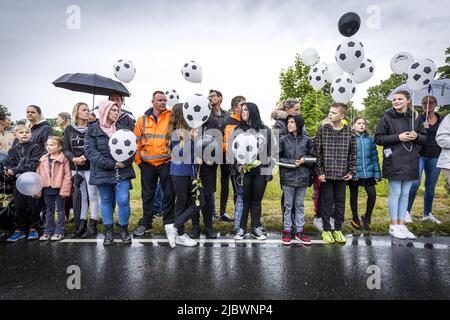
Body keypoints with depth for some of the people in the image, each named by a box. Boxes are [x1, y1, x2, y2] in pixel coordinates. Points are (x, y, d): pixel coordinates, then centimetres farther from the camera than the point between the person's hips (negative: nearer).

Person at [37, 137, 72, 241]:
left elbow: (67, 176, -12)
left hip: (59, 189, -5)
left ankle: (59, 231, 14)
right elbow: (38, 175, 9)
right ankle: (48, 231, 25)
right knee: (49, 211, 16)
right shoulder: (43, 160, 6)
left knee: (60, 210, 6)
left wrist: (65, 190, -15)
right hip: (47, 189, 5)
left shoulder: (63, 159, -10)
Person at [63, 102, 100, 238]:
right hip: (76, 168, 3)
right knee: (81, 196, 10)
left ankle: (92, 225, 7)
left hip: (90, 167, -3)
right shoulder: (69, 129, 9)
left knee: (92, 196, 0)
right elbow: (66, 149, 5)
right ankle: (82, 224, 19)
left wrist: (85, 158, -20)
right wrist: (73, 159, -13)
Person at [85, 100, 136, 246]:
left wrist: (125, 162, -16)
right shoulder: (93, 130, 2)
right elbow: (90, 151, -9)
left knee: (123, 200, -5)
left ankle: (124, 229, 14)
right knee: (106, 201, 10)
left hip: (122, 172, 1)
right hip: (103, 172, -1)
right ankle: (109, 231, 23)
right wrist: (111, 164, -17)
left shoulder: (122, 129, 11)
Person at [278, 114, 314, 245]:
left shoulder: (307, 140, 1)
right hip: (288, 177, -1)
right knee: (288, 205, 8)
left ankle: (299, 231, 22)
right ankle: (287, 231, 19)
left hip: (303, 177, 1)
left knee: (300, 205, 12)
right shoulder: (283, 140, -2)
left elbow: (314, 158, 6)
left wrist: (304, 160, -13)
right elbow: (277, 158, -3)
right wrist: (292, 162, -12)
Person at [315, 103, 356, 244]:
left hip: (342, 174, 2)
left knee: (340, 201, 10)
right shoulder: (322, 130, -3)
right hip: (326, 174, -2)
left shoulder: (349, 132, 2)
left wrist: (352, 171, 2)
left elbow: (353, 153, 7)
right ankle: (326, 230, 19)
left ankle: (338, 230, 24)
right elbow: (317, 152, -4)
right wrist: (319, 172, -8)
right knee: (327, 201, 6)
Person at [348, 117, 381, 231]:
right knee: (354, 196, 10)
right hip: (354, 173, -3)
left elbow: (374, 157, 9)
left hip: (368, 172, 3)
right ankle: (355, 219, 29)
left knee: (372, 194, -4)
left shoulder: (369, 139, 6)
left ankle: (367, 217, 20)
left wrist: (377, 173, 7)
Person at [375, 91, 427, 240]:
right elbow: (378, 138, -5)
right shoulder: (387, 118, -3)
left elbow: (424, 138, 13)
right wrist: (398, 137, -16)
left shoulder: (416, 118, 8)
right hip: (394, 162, -4)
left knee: (405, 194, 10)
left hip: (411, 162, 4)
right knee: (395, 193, 1)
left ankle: (401, 225, 20)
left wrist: (417, 136, -9)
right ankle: (393, 226, 12)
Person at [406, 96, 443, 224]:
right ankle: (407, 211, -4)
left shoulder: (441, 120, 12)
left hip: (435, 157, 4)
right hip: (420, 154, -4)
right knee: (415, 182, -16)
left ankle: (427, 213, 21)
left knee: (431, 186, 10)